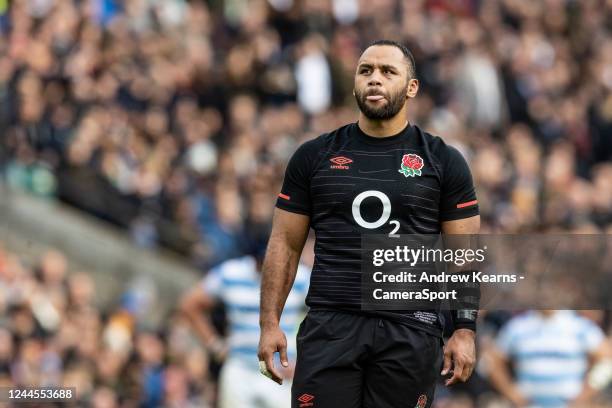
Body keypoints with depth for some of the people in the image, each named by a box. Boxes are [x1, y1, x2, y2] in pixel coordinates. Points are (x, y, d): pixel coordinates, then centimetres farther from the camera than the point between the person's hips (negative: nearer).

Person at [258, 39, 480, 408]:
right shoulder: (315, 157, 8)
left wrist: (465, 330, -4)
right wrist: (270, 323, 1)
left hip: (409, 331, -1)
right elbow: (285, 244, 10)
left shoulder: (443, 162, 6)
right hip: (330, 326, 1)